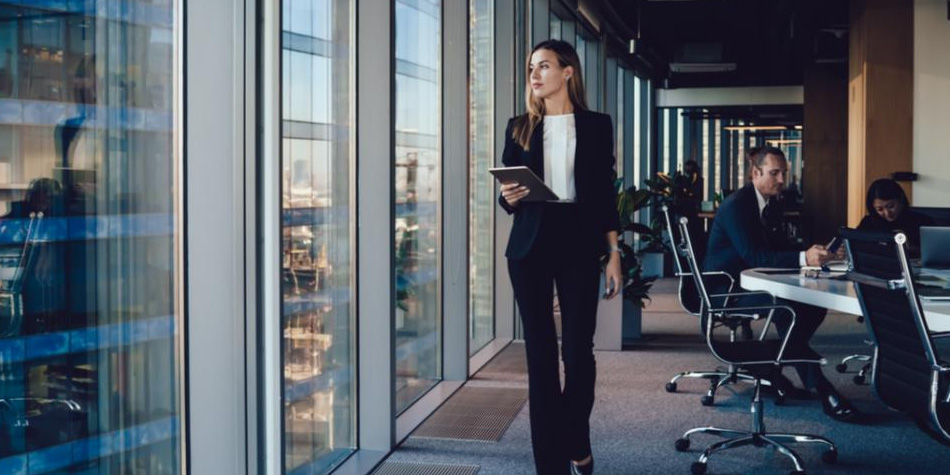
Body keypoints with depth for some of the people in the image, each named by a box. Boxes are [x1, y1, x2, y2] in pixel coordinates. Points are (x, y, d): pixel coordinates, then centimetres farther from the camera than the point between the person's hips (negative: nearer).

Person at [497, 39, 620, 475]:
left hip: (579, 243, -1)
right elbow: (507, 191, 12)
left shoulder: (596, 125, 5)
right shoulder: (520, 127, 9)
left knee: (578, 349, -1)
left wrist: (614, 254, 0)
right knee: (540, 352, 1)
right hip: (530, 246, 1)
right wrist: (509, 198, -12)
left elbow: (605, 192, 4)